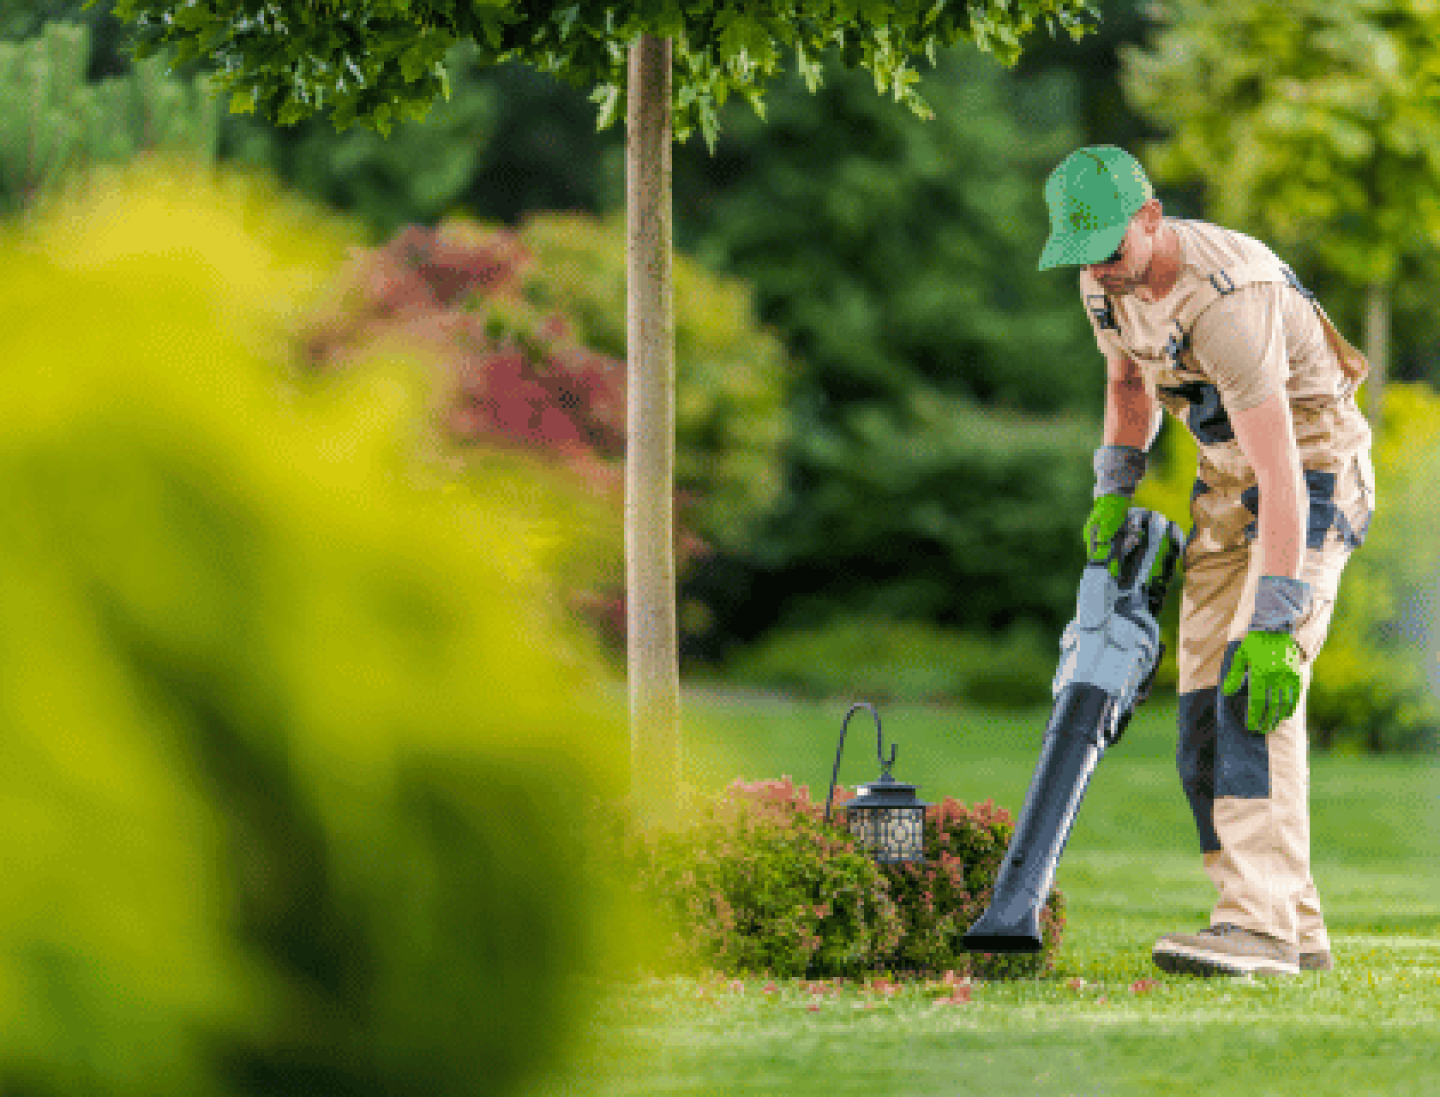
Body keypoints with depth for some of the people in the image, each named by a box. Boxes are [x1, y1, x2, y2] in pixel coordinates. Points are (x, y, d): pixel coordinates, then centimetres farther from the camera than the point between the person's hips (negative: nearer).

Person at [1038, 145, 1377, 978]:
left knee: (1255, 689, -25)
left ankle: (1260, 924, -31)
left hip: (1314, 472, -8)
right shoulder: (1106, 278, -4)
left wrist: (1274, 622, -40)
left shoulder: (1227, 299, -32)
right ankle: (1297, 932, 5)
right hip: (1225, 480, 9)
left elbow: (1279, 472, -36)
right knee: (1206, 706, 1)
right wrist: (1113, 490, 6)